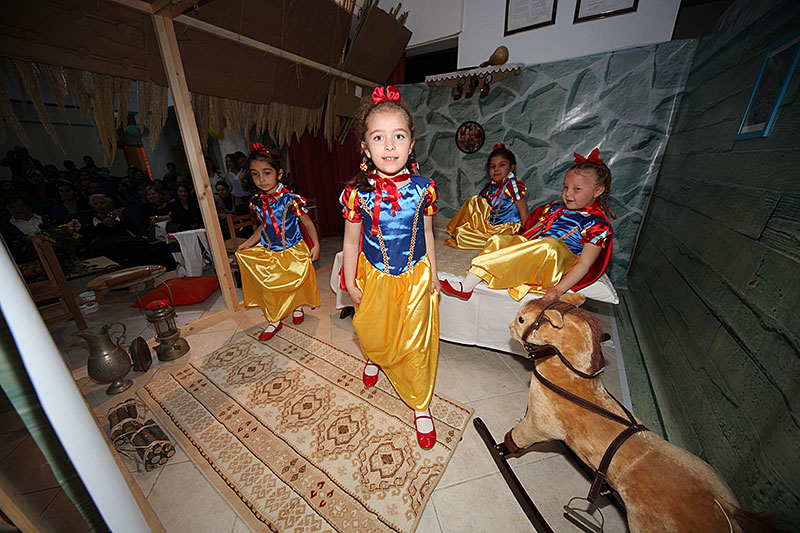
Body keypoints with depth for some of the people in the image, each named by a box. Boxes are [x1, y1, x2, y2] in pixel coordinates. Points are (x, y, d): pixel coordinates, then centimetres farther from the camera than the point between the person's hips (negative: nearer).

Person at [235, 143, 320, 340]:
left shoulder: (290, 199, -17)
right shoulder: (257, 201, -1)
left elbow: (307, 223, -8)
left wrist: (316, 245, -9)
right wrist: (249, 242, 10)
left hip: (292, 251, -4)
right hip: (268, 253, 5)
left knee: (295, 283, 8)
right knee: (268, 287, 7)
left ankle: (297, 307, 40)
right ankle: (274, 321, 26)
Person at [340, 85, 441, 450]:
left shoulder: (423, 187, -9)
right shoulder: (358, 192, -13)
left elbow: (426, 232, 2)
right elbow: (351, 240, -3)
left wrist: (432, 273, 6)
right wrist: (350, 281, 1)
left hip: (415, 276, 0)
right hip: (374, 276, 1)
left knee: (415, 342, 9)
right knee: (372, 334, 20)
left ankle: (420, 406, 34)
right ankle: (374, 359, 60)